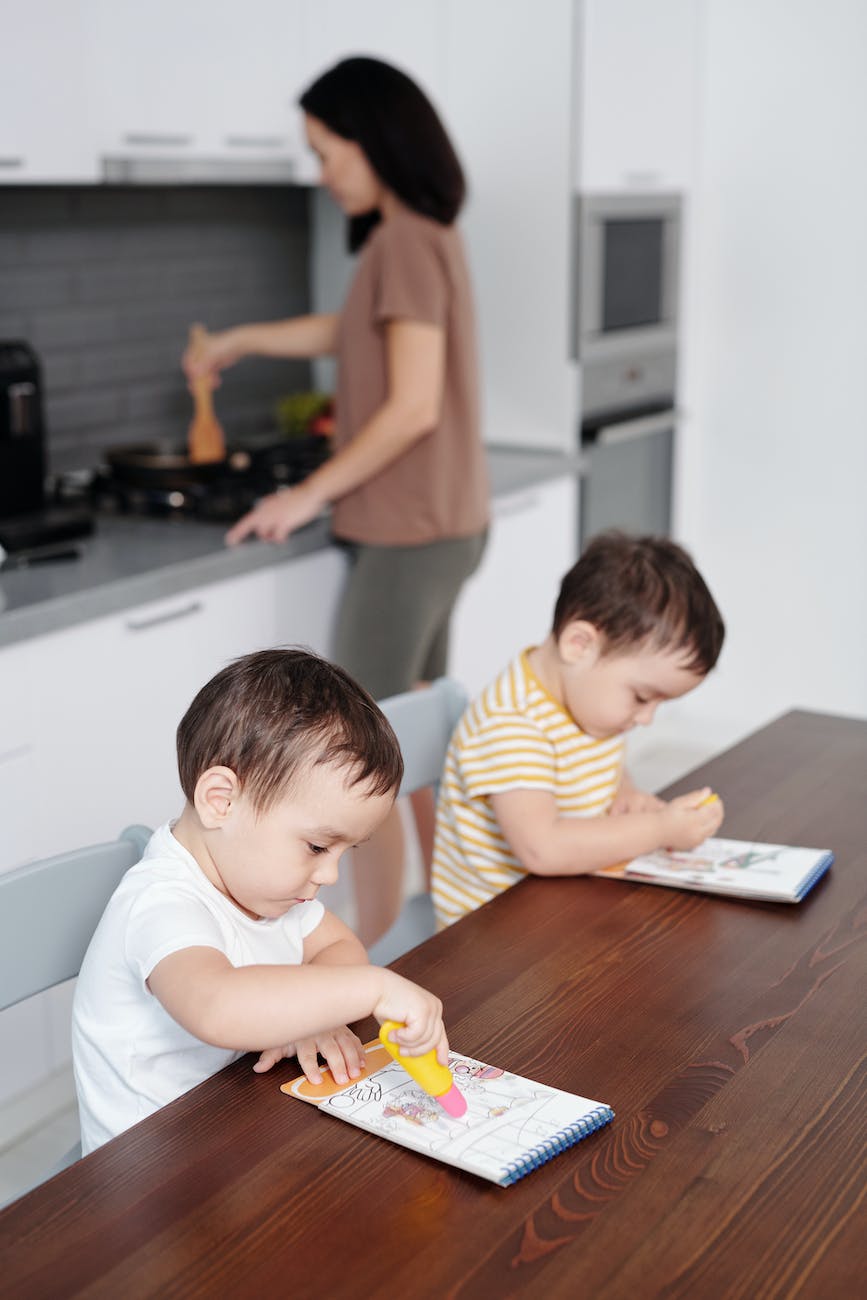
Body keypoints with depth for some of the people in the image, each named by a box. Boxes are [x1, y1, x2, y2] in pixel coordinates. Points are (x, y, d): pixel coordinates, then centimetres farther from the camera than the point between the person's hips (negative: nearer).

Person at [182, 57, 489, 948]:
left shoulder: (407, 243, -17)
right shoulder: (424, 238, 13)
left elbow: (414, 407, -22)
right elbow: (349, 332, 29)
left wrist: (312, 493, -14)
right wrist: (240, 341, 35)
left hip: (408, 537, -10)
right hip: (440, 529, 10)